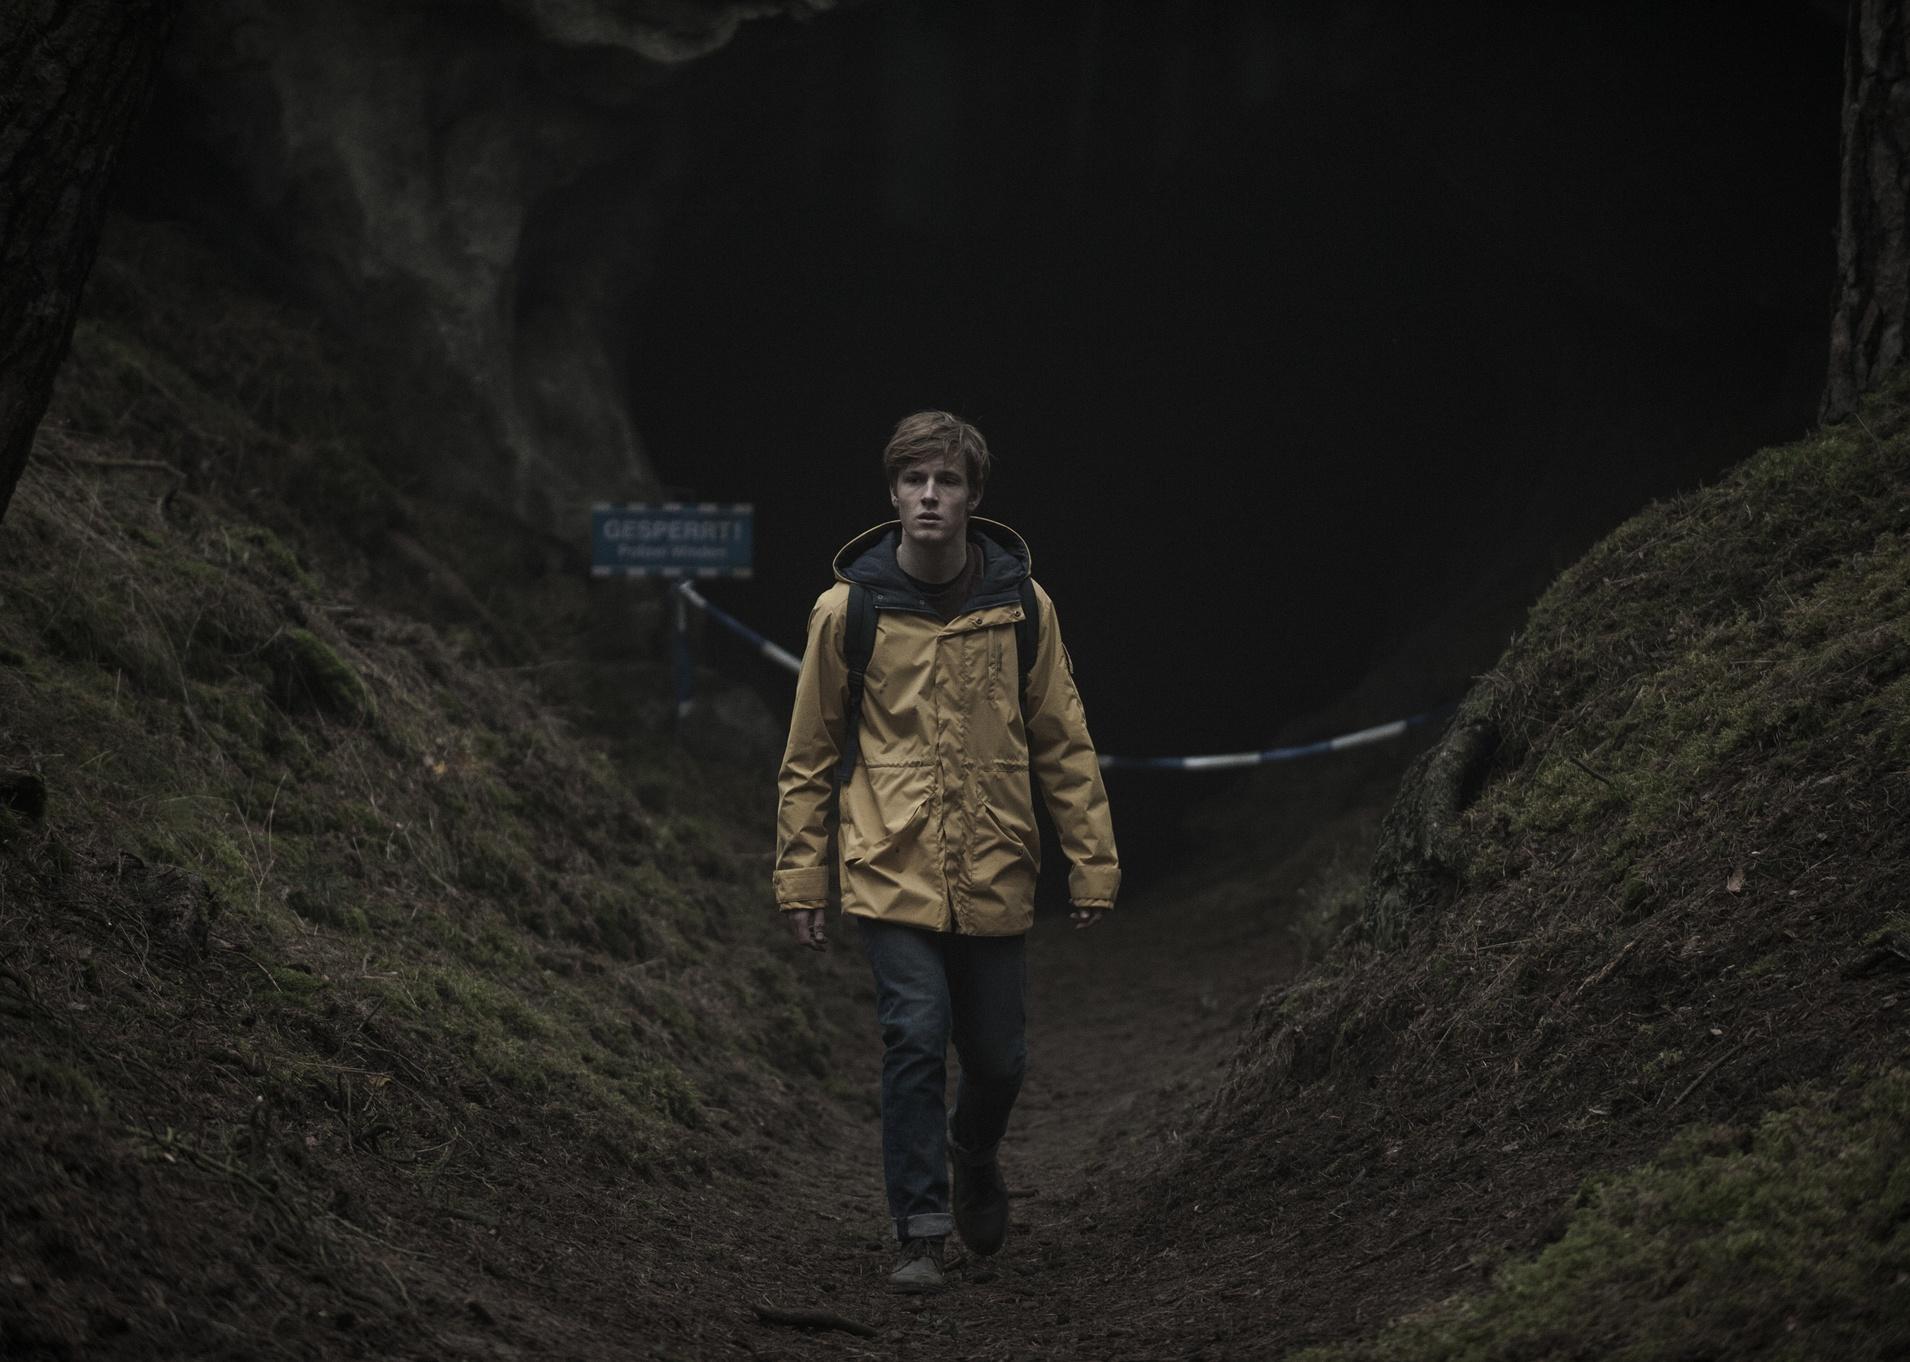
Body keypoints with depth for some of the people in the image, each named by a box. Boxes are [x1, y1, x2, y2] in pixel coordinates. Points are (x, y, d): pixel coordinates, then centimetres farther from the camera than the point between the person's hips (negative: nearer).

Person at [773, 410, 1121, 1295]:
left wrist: (1092, 864, 3)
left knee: (998, 1056, 9)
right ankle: (919, 1232, -3)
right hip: (892, 873, -2)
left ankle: (974, 1151, 41)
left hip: (994, 878, 2)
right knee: (914, 1040, -12)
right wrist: (802, 878, 3)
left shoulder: (1021, 608, 1)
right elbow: (810, 756, 5)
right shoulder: (847, 611, -2)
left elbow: (1064, 747, 7)